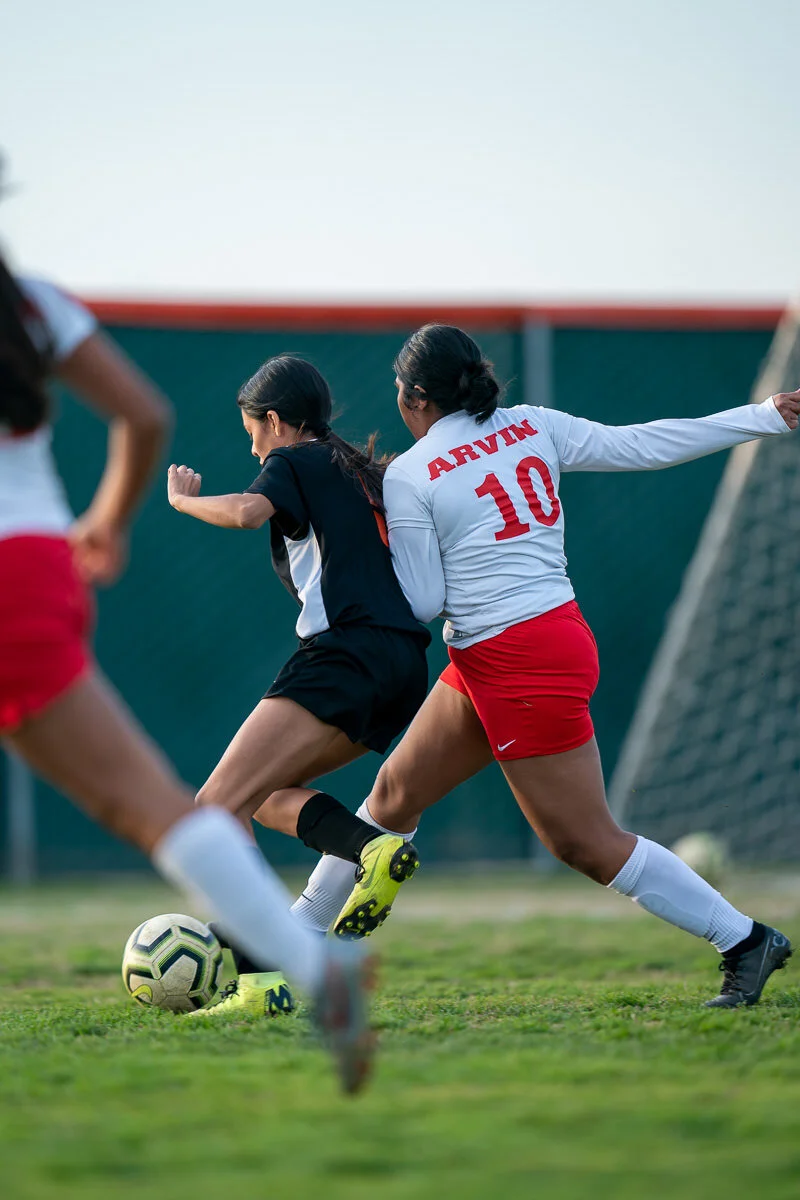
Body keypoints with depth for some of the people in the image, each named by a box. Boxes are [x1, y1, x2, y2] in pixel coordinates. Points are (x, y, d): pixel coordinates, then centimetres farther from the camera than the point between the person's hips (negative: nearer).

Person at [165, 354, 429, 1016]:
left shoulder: (295, 464, 5)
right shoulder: (370, 474, 26)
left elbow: (245, 511, -16)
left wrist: (183, 497, 1)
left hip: (346, 652, -9)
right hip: (406, 665, 9)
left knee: (215, 808, -13)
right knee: (264, 793, 23)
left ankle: (259, 980, -29)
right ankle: (376, 846, -2)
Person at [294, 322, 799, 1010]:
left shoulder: (409, 476, -11)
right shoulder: (532, 427, 5)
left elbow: (421, 603, -10)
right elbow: (644, 445, 5)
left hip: (523, 667, -9)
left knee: (587, 843, -1)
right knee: (396, 792, 14)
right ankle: (307, 936, 21)